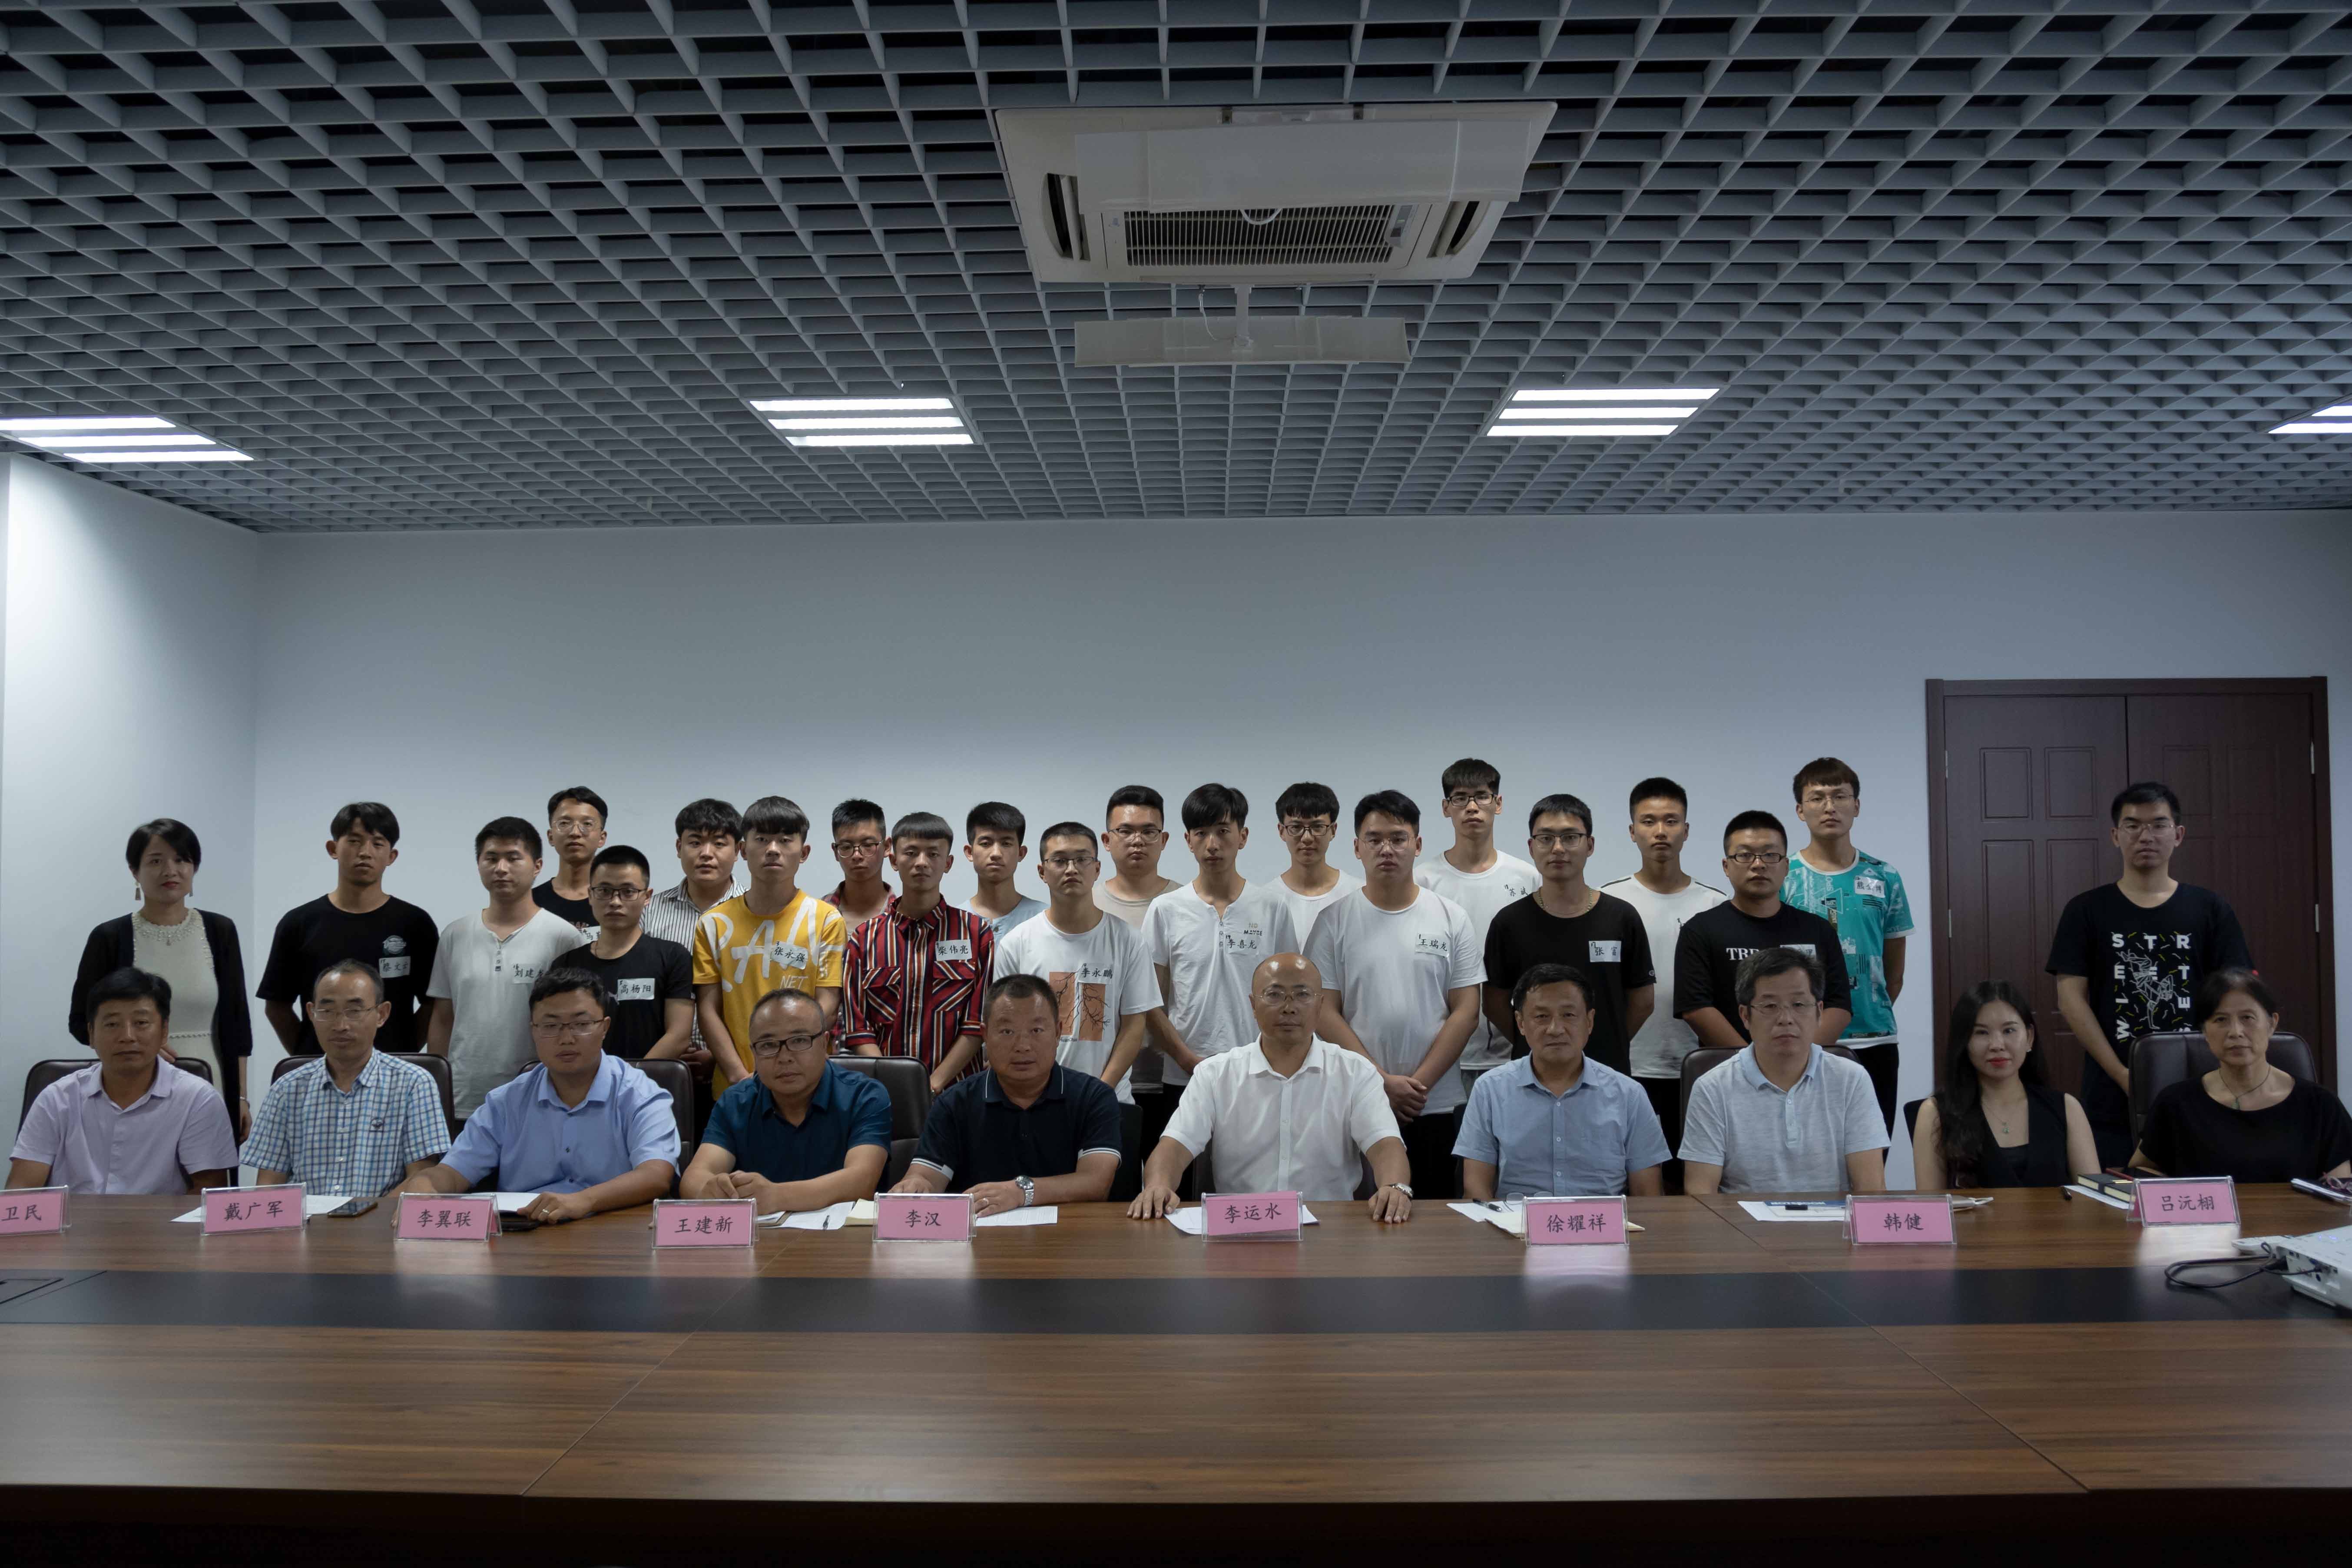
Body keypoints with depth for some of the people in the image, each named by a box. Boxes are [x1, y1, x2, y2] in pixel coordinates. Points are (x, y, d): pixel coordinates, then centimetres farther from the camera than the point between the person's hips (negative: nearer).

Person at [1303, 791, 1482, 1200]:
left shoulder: (1451, 918, 3)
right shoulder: (1334, 921, 0)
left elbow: (1466, 1011, -1)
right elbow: (1325, 1012, -4)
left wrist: (1420, 1083, -10)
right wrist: (1382, 1082, -12)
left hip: (1438, 1107, 1)